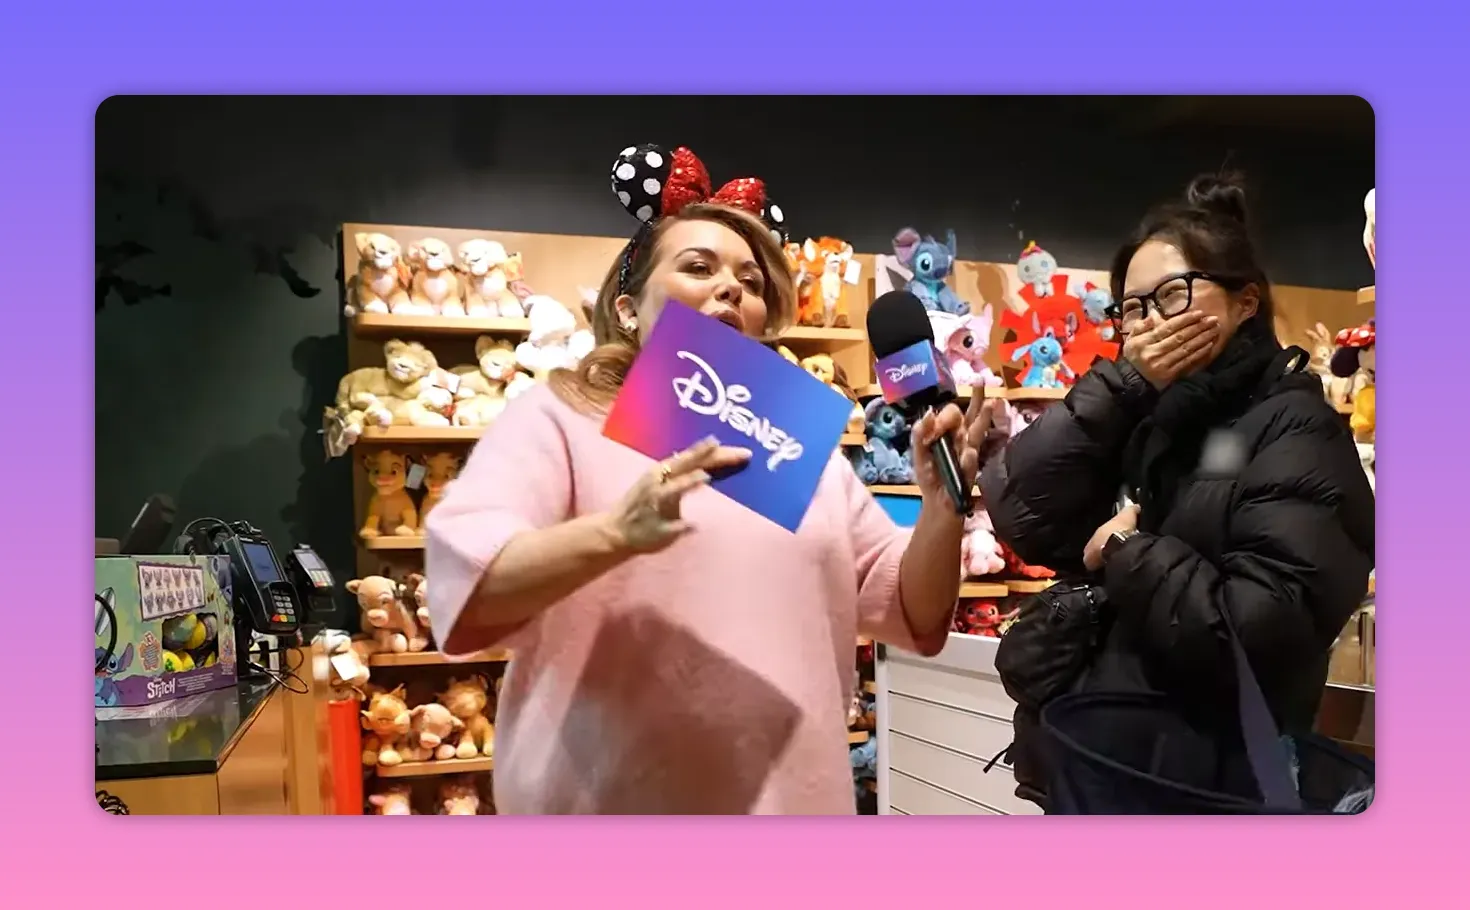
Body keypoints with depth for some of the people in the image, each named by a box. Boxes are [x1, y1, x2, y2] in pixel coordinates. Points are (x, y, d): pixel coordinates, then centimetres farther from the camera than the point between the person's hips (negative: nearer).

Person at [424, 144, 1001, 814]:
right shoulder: (559, 416, -2)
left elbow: (912, 616, 9)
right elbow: (464, 582, -17)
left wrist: (942, 507, -10)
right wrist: (617, 532, -33)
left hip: (791, 799, 5)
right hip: (609, 803, -4)